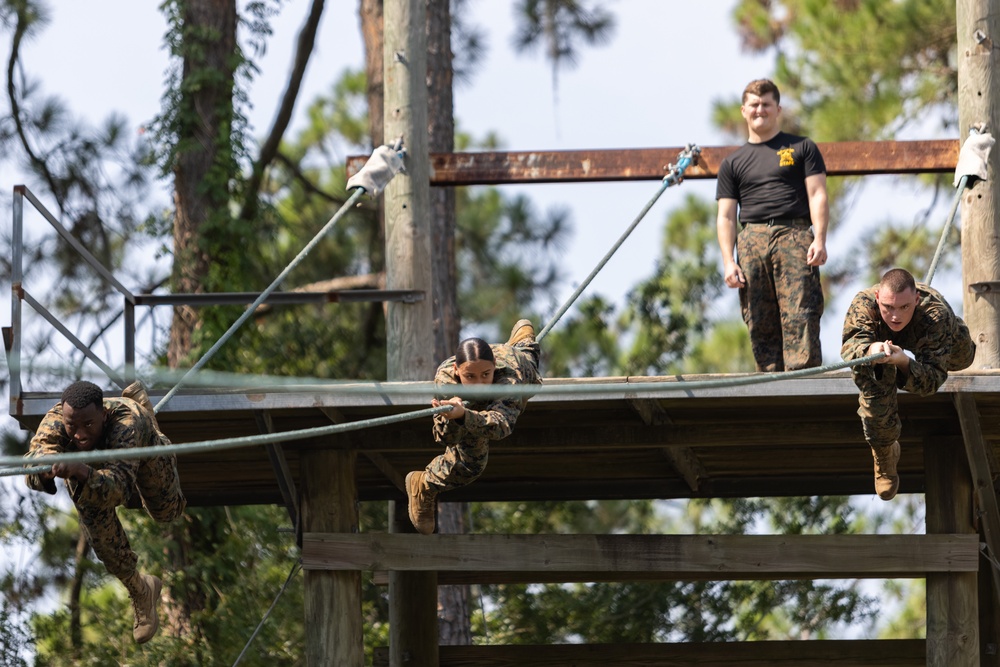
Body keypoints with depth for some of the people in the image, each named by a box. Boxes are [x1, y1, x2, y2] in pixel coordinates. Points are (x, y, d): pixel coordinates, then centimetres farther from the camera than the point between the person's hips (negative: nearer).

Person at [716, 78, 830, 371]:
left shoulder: (802, 148, 16)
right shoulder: (733, 163, 21)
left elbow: (817, 195, 8)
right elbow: (726, 216, 15)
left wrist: (819, 239, -7)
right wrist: (728, 261, 2)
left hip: (794, 236, -3)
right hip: (752, 240, 3)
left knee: (800, 317, -15)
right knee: (759, 324, -4)